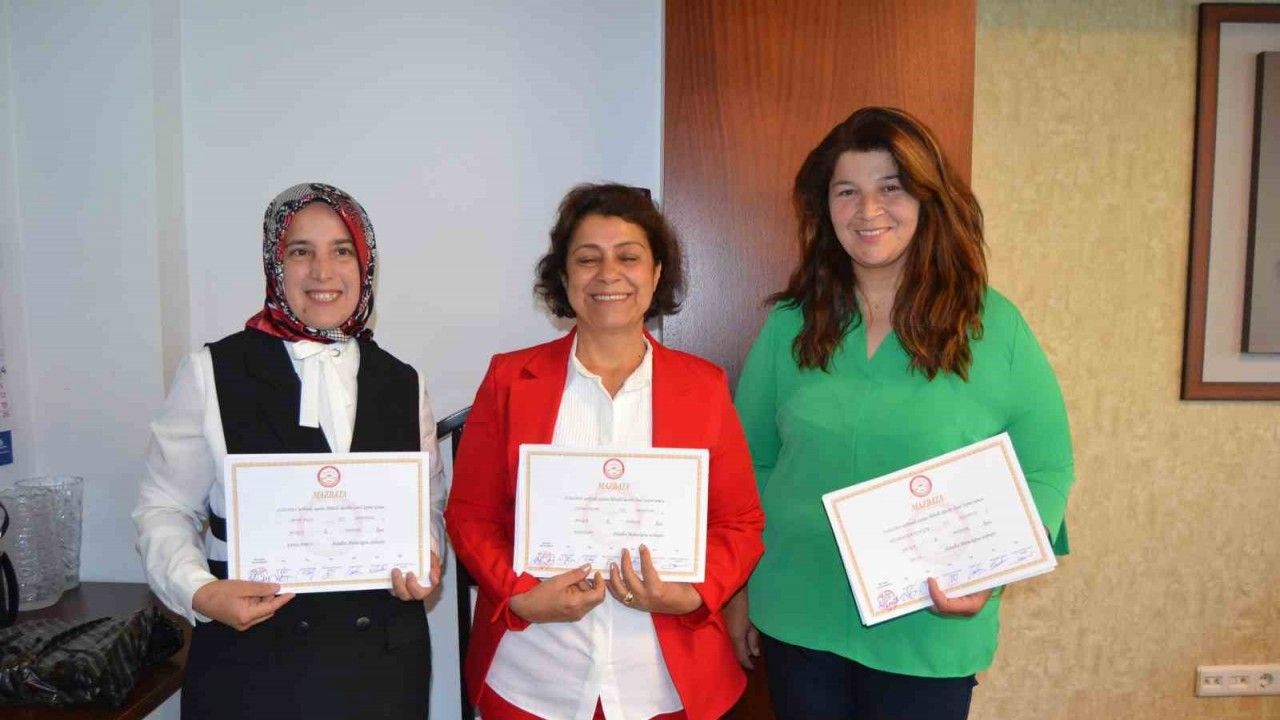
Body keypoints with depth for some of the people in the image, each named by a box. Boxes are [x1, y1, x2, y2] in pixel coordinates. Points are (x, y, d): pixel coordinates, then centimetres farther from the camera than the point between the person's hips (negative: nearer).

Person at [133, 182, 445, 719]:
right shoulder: (212, 372, -4)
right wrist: (201, 592, -15)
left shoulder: (403, 384, 6)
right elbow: (164, 509, 0)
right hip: (252, 660, -2)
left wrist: (425, 561, -6)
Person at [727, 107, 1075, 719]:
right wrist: (738, 589, 6)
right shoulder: (791, 326, 0)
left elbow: (1044, 472, -2)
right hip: (798, 618, 2)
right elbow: (752, 465, 5)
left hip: (930, 635, -1)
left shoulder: (995, 328, -6)